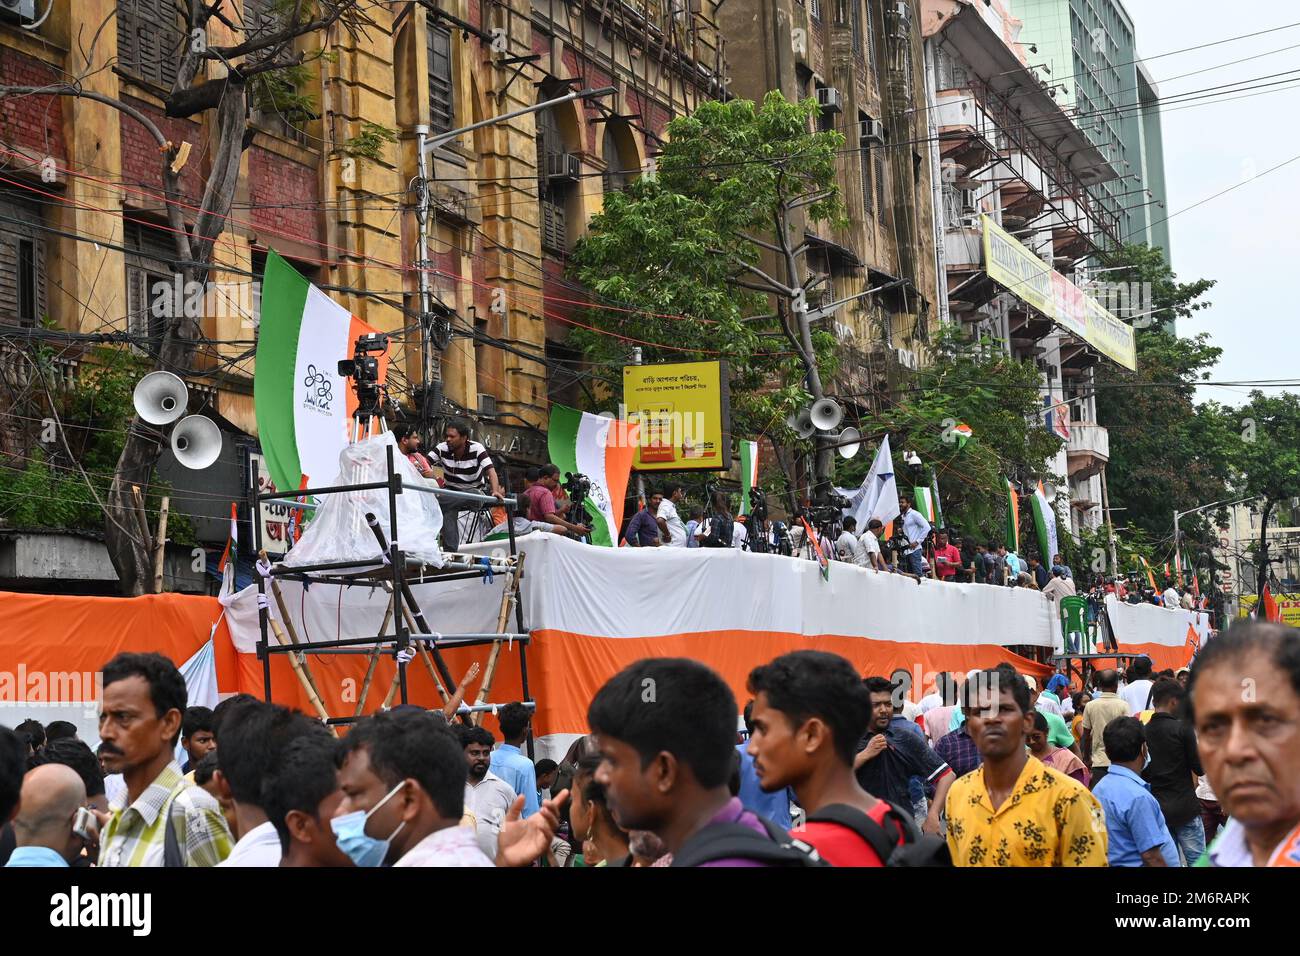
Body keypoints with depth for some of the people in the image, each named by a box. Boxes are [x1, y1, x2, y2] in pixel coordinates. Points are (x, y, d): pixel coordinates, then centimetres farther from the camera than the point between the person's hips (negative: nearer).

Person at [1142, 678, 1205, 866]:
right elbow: (1199, 769, -7)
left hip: (1157, 808, 5)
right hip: (1185, 808, -5)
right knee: (1197, 860, 1)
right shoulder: (1182, 727, -11)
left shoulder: (1143, 731, 3)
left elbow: (1142, 772, 7)